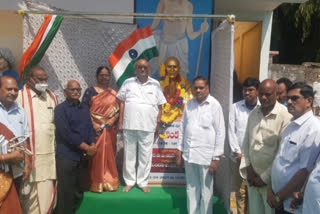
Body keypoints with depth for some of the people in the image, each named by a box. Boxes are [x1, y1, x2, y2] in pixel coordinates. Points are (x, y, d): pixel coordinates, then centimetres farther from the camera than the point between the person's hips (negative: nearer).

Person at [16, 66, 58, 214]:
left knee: (47, 192, 10)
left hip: (50, 154, 4)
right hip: (29, 155, -4)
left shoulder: (51, 96, 11)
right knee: (29, 193, 6)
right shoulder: (19, 96, -7)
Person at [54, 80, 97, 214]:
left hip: (83, 156, 6)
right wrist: (87, 147, -13)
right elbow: (66, 133, -14)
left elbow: (90, 128, 11)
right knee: (66, 193, 1)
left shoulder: (85, 108, 13)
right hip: (66, 156, -5)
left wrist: (93, 145, -8)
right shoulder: (60, 109, -5)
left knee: (79, 191, 14)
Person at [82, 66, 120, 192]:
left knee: (109, 155, 8)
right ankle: (96, 184, 9)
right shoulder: (90, 91, 2)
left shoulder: (113, 94, 12)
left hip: (109, 130, 3)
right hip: (94, 129, -3)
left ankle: (109, 182, 20)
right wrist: (93, 125, -15)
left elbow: (118, 110, 8)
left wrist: (113, 120, -10)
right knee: (96, 155, -3)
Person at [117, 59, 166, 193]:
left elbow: (159, 106, 8)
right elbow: (122, 103, 6)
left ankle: (143, 182, 21)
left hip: (148, 127, 0)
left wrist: (158, 124, 4)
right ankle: (129, 181, 23)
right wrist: (120, 122, 1)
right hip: (129, 125, 0)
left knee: (145, 156, 6)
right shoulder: (128, 83, 6)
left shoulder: (155, 84, 6)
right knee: (129, 155, 9)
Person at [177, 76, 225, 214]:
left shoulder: (215, 105, -8)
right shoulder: (189, 104, 7)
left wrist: (216, 158, -11)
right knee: (191, 188, 16)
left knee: (206, 190, 9)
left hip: (206, 155, -4)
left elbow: (220, 133, -9)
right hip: (189, 153, 5)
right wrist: (179, 150, 10)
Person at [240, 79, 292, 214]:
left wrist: (265, 177, -11)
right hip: (252, 177, 5)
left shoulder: (285, 116, -13)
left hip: (271, 179, -5)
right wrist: (248, 169, 0)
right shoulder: (253, 113, 6)